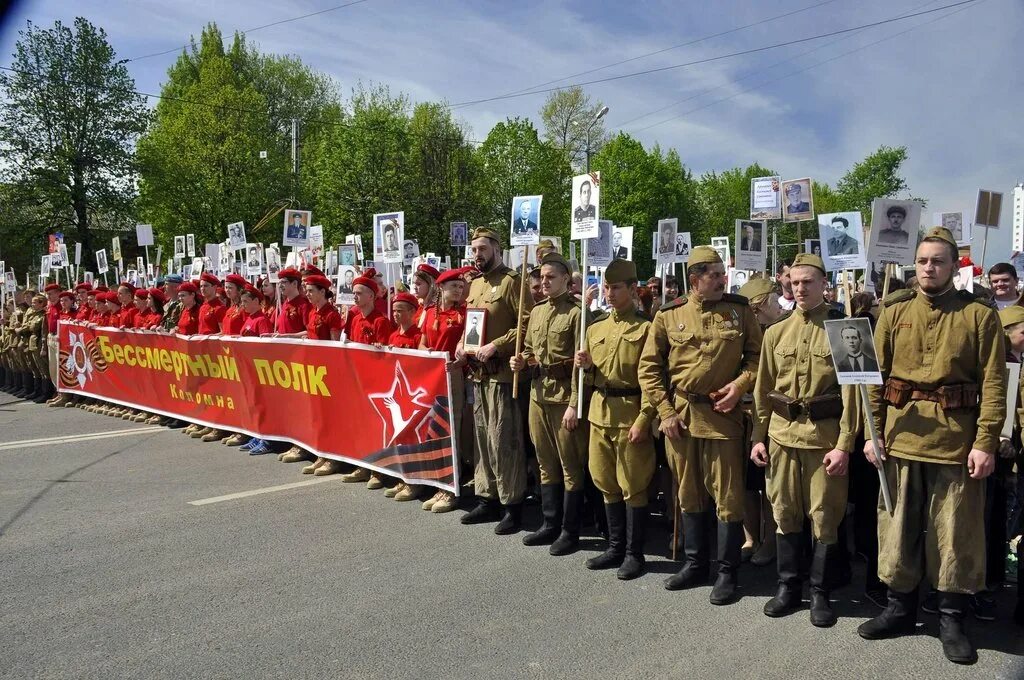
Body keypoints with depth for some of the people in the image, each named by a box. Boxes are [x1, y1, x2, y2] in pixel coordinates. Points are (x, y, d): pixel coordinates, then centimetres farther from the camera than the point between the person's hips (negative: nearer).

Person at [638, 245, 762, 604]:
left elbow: (756, 354, 7)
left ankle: (728, 571, 17)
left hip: (722, 415, -1)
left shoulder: (740, 310, 0)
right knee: (689, 494, 14)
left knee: (727, 496, 2)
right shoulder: (669, 316, 0)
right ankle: (695, 563, 29)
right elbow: (649, 367, 3)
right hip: (679, 415, 2)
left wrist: (740, 384, -11)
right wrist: (665, 411, -3)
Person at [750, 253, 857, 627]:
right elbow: (763, 389, 12)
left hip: (826, 434, -3)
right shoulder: (776, 332, 8)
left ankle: (820, 593, 18)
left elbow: (852, 389, -7)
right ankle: (788, 586, 24)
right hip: (782, 432, 4)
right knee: (785, 513, 10)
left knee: (825, 517, 4)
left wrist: (844, 444, -12)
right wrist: (758, 436, 7)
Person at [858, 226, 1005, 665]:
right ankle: (900, 608, 26)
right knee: (898, 526, 11)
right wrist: (872, 431, -1)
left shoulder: (980, 316, -1)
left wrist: (986, 442, -11)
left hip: (957, 441, -2)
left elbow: (993, 383, -5)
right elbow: (875, 375, 5)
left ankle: (952, 619, 21)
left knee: (956, 531, 6)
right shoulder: (894, 312, 6)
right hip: (901, 436, 3)